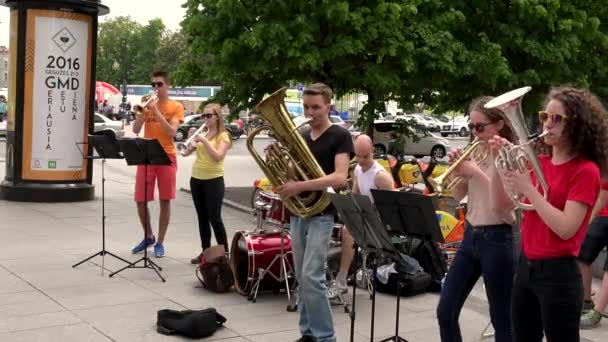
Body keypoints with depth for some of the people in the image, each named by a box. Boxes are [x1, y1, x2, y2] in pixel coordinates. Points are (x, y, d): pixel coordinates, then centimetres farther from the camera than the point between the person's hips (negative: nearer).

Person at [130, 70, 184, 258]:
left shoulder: (176, 107, 0)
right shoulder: (147, 105, 10)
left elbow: (171, 132, -14)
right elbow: (135, 130, 1)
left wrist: (156, 110, -17)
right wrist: (142, 110, -12)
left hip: (166, 157, -3)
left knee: (165, 201, 1)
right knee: (140, 201, 3)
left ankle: (160, 242, 11)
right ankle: (149, 237, 23)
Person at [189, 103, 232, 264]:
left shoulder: (223, 135, -6)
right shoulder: (202, 133, 12)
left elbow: (218, 156, -20)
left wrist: (204, 140, -22)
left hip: (214, 181, -6)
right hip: (196, 179, 6)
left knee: (214, 218, -6)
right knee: (202, 218, 10)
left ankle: (224, 253, 3)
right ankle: (205, 251, 18)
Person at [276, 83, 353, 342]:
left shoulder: (340, 136, -6)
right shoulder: (301, 137, 13)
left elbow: (340, 178, -18)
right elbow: (290, 174, 17)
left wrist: (300, 186, -25)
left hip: (321, 214, -6)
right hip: (297, 213, 7)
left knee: (312, 277, -13)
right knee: (301, 278, 9)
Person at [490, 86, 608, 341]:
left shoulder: (585, 170, -13)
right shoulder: (539, 162, 8)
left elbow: (566, 229, -21)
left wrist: (528, 188, -21)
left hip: (558, 272, -7)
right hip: (526, 266, 7)